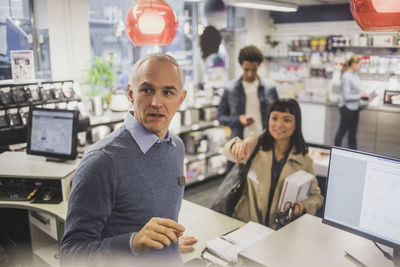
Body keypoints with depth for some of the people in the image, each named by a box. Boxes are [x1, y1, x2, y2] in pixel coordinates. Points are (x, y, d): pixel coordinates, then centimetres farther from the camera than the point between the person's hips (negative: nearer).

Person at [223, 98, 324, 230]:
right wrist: (238, 145, -43)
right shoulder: (256, 142, 2)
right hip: (244, 223, 0)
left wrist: (302, 206, -10)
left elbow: (316, 196, 13)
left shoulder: (304, 160, 5)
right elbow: (228, 150, -18)